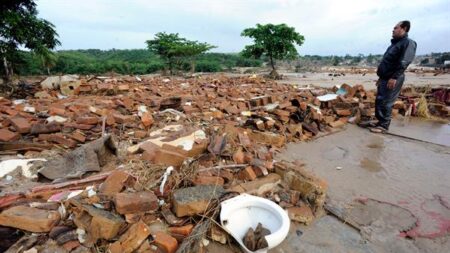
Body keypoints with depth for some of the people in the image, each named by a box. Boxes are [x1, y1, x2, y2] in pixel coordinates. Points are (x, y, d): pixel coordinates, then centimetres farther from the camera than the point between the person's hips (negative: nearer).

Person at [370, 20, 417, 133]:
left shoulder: (408, 43, -8)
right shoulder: (395, 44, 21)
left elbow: (404, 63, -19)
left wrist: (394, 77, -25)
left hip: (392, 79, -9)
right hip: (385, 78, 9)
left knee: (386, 102, -7)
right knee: (379, 101, 10)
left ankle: (384, 125, 0)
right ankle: (381, 122, 19)